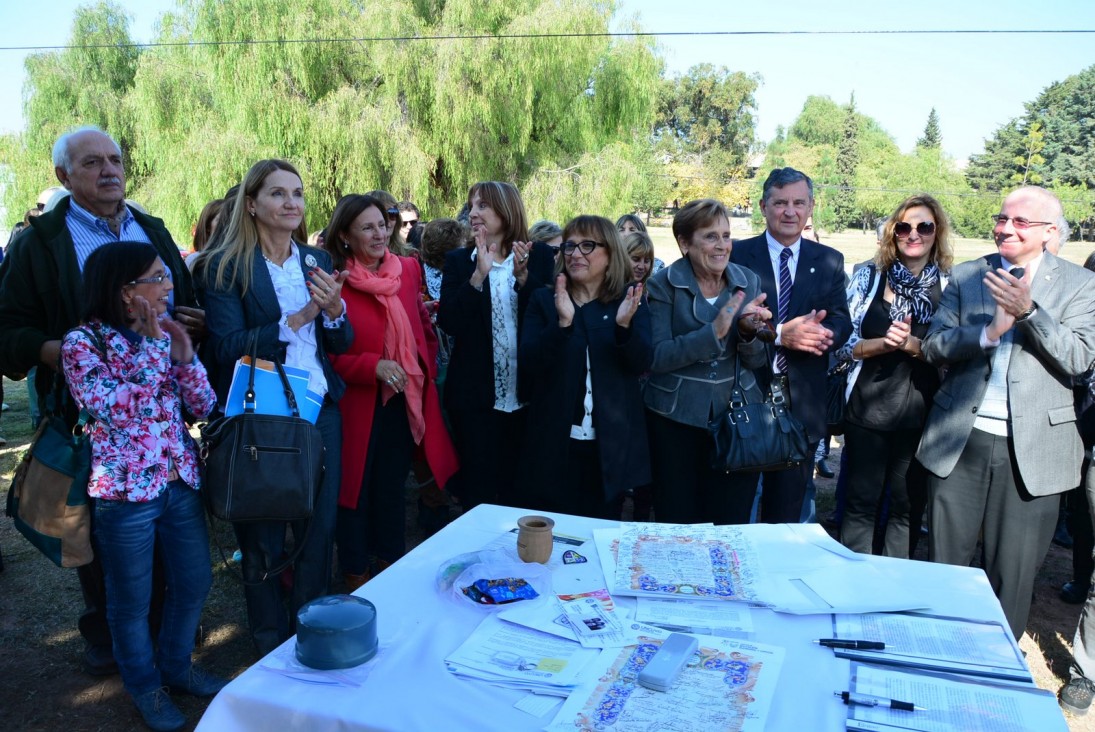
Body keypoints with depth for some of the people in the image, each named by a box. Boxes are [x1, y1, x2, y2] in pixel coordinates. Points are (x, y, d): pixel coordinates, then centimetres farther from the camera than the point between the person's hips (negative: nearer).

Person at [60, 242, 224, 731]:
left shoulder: (164, 332, 4)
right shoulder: (82, 343, -11)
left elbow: (203, 408, 3)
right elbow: (115, 409, -21)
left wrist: (184, 356, -12)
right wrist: (151, 348, -19)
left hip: (182, 483, 5)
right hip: (125, 492, -5)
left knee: (194, 582, 17)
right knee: (131, 599, 12)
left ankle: (177, 666, 40)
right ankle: (144, 685, 34)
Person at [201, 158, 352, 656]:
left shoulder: (317, 260, 8)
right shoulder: (225, 267, -6)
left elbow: (341, 343, 8)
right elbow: (226, 347, -15)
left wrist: (334, 309, -13)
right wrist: (297, 318, -21)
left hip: (320, 412, 4)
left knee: (319, 527, 11)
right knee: (262, 536, 10)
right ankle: (271, 646, 29)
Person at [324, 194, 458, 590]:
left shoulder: (408, 269, 3)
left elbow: (425, 327, 15)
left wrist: (426, 369, 3)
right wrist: (373, 366, -23)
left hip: (404, 401, 4)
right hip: (357, 404, -4)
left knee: (393, 485, 17)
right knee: (356, 489, 8)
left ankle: (390, 567, 35)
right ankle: (356, 574, 27)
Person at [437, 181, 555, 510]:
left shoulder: (540, 256, 2)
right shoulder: (458, 260, 3)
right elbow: (448, 323, -9)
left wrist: (523, 277, -19)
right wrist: (478, 275, -19)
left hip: (528, 395, 0)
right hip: (476, 397, 0)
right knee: (480, 491, 7)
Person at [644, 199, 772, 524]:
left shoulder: (748, 282, 4)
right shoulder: (663, 286, -6)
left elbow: (757, 362, 4)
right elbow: (655, 357, -16)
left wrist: (749, 331, -17)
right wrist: (714, 331, -25)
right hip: (676, 418, -3)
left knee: (732, 525, 11)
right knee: (678, 524, 8)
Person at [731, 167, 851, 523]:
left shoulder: (830, 260, 8)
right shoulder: (737, 255, -1)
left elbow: (842, 321, 4)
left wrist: (825, 332, -19)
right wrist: (779, 333, -22)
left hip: (802, 400, 2)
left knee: (787, 509, 13)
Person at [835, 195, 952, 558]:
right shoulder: (868, 276, 2)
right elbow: (843, 344, -1)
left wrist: (911, 344, -19)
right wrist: (884, 343, -18)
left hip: (922, 412, 0)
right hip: (868, 407, 0)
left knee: (907, 508, 12)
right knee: (861, 503, 8)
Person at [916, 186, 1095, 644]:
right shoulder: (966, 276, 5)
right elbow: (933, 348, -1)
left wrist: (1029, 310, -23)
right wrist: (988, 332, -18)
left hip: (1031, 447, -1)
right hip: (960, 440, 1)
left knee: (1014, 571, 10)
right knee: (944, 561, 12)